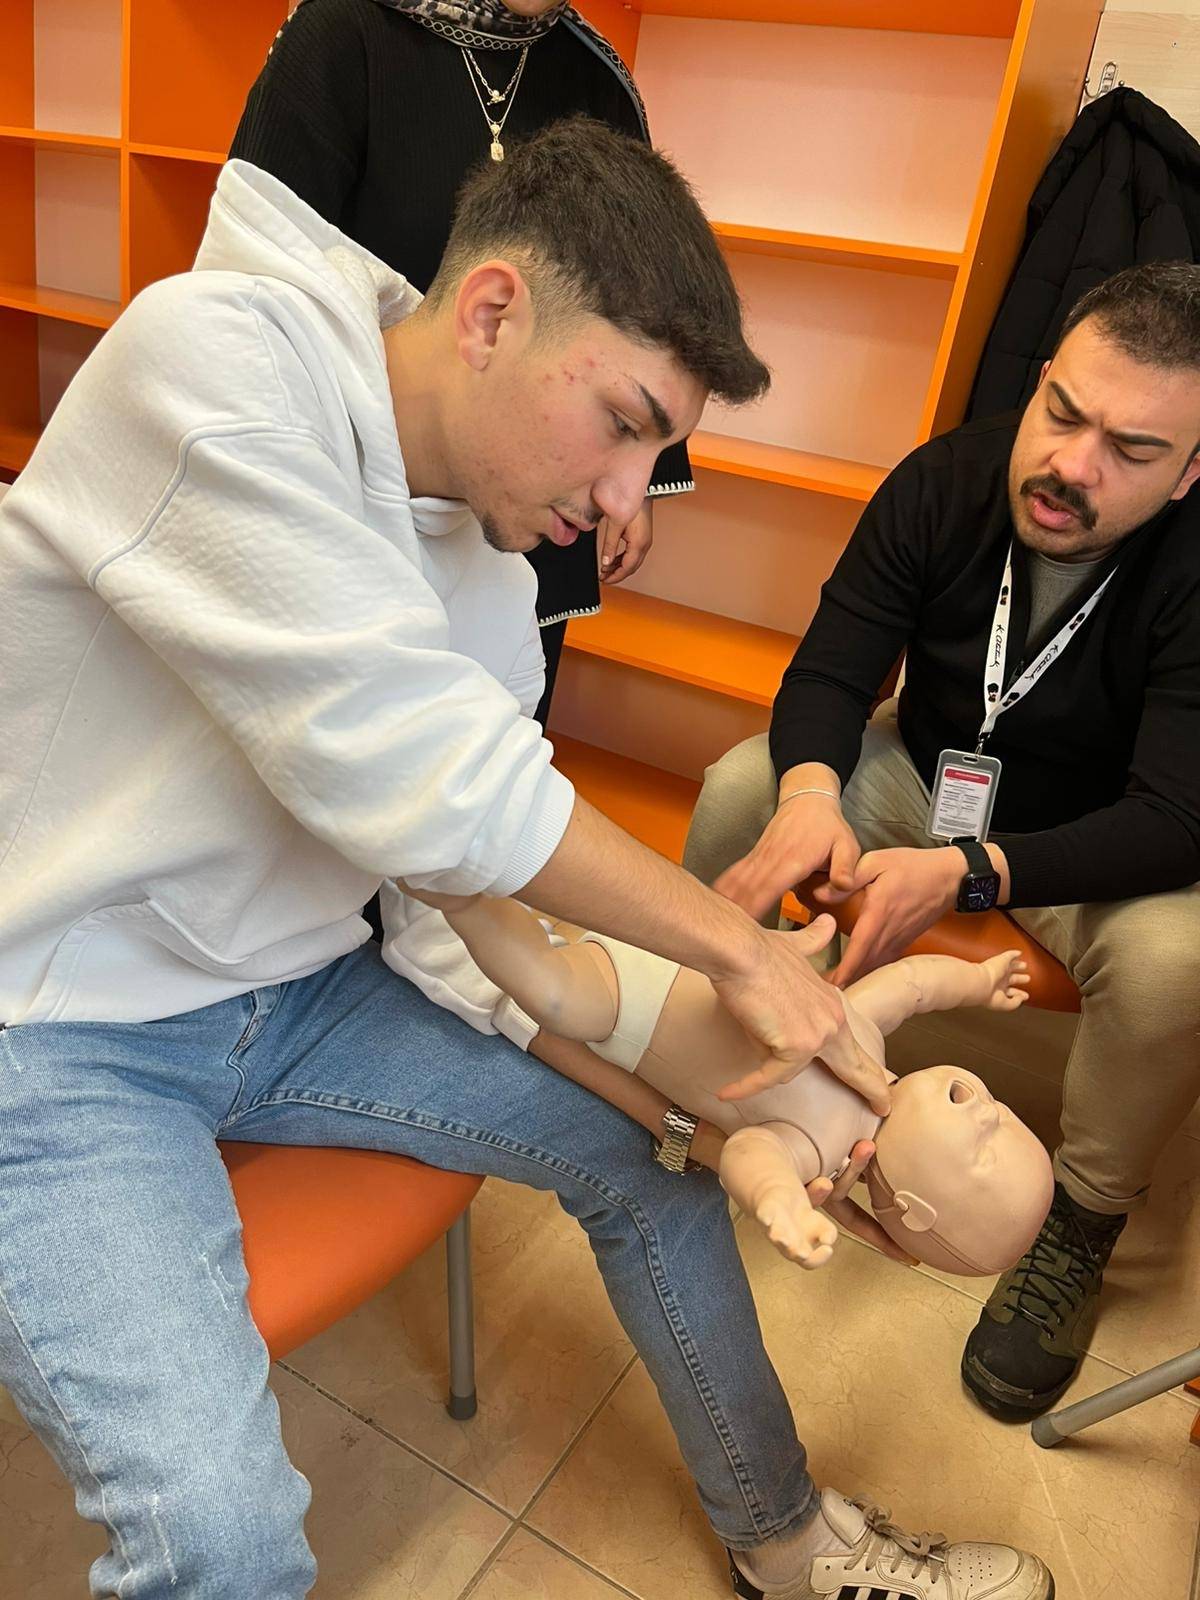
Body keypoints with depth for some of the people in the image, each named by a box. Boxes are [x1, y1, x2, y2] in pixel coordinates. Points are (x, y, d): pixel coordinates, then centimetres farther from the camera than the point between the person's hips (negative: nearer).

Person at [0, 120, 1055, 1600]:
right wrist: (736, 947, -21)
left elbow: (494, 855, 1)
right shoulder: (204, 357, -23)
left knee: (651, 1145, 4)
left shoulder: (492, 531, -1)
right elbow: (408, 771, -31)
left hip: (295, 991, 6)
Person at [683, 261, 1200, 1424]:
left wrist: (965, 875, -46)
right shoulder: (946, 481, -16)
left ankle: (1082, 1220, -3)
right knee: (739, 788, -18)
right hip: (931, 778, 3)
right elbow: (829, 671, -16)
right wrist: (809, 791, -39)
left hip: (1100, 850, -2)